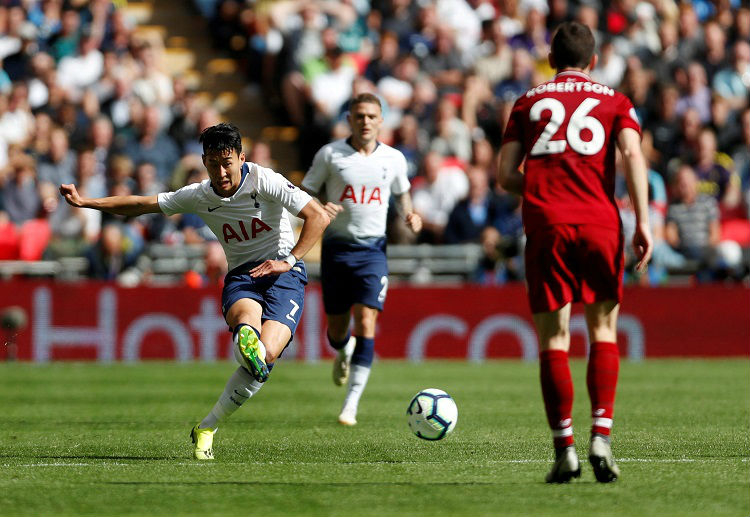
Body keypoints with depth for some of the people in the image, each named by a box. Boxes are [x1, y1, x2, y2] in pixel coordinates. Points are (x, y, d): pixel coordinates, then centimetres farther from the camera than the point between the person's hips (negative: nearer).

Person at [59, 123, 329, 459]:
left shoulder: (265, 182, -10)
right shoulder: (198, 196, 3)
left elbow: (319, 217, -11)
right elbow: (141, 205, 11)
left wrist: (288, 260, -17)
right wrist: (86, 203, 5)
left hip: (283, 272, -3)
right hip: (240, 276, 3)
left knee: (266, 353, -24)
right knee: (247, 314, -36)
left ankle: (207, 428, -12)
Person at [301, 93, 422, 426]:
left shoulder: (394, 159, 4)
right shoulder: (329, 155, -2)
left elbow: (402, 193, 22)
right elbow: (304, 194, 4)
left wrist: (410, 216, 1)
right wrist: (318, 208, -18)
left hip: (373, 250, 0)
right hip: (337, 247, 0)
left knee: (365, 323, -15)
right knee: (337, 329, 8)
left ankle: (351, 404, -13)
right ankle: (344, 352, 48)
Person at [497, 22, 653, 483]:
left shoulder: (528, 103, 15)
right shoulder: (614, 101, 12)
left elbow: (505, 175, 8)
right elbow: (633, 155, -6)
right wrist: (643, 221, -9)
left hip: (545, 224, 0)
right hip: (600, 222, 0)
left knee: (554, 340, 3)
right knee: (604, 332, 11)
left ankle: (565, 450, -3)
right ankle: (602, 437, -3)